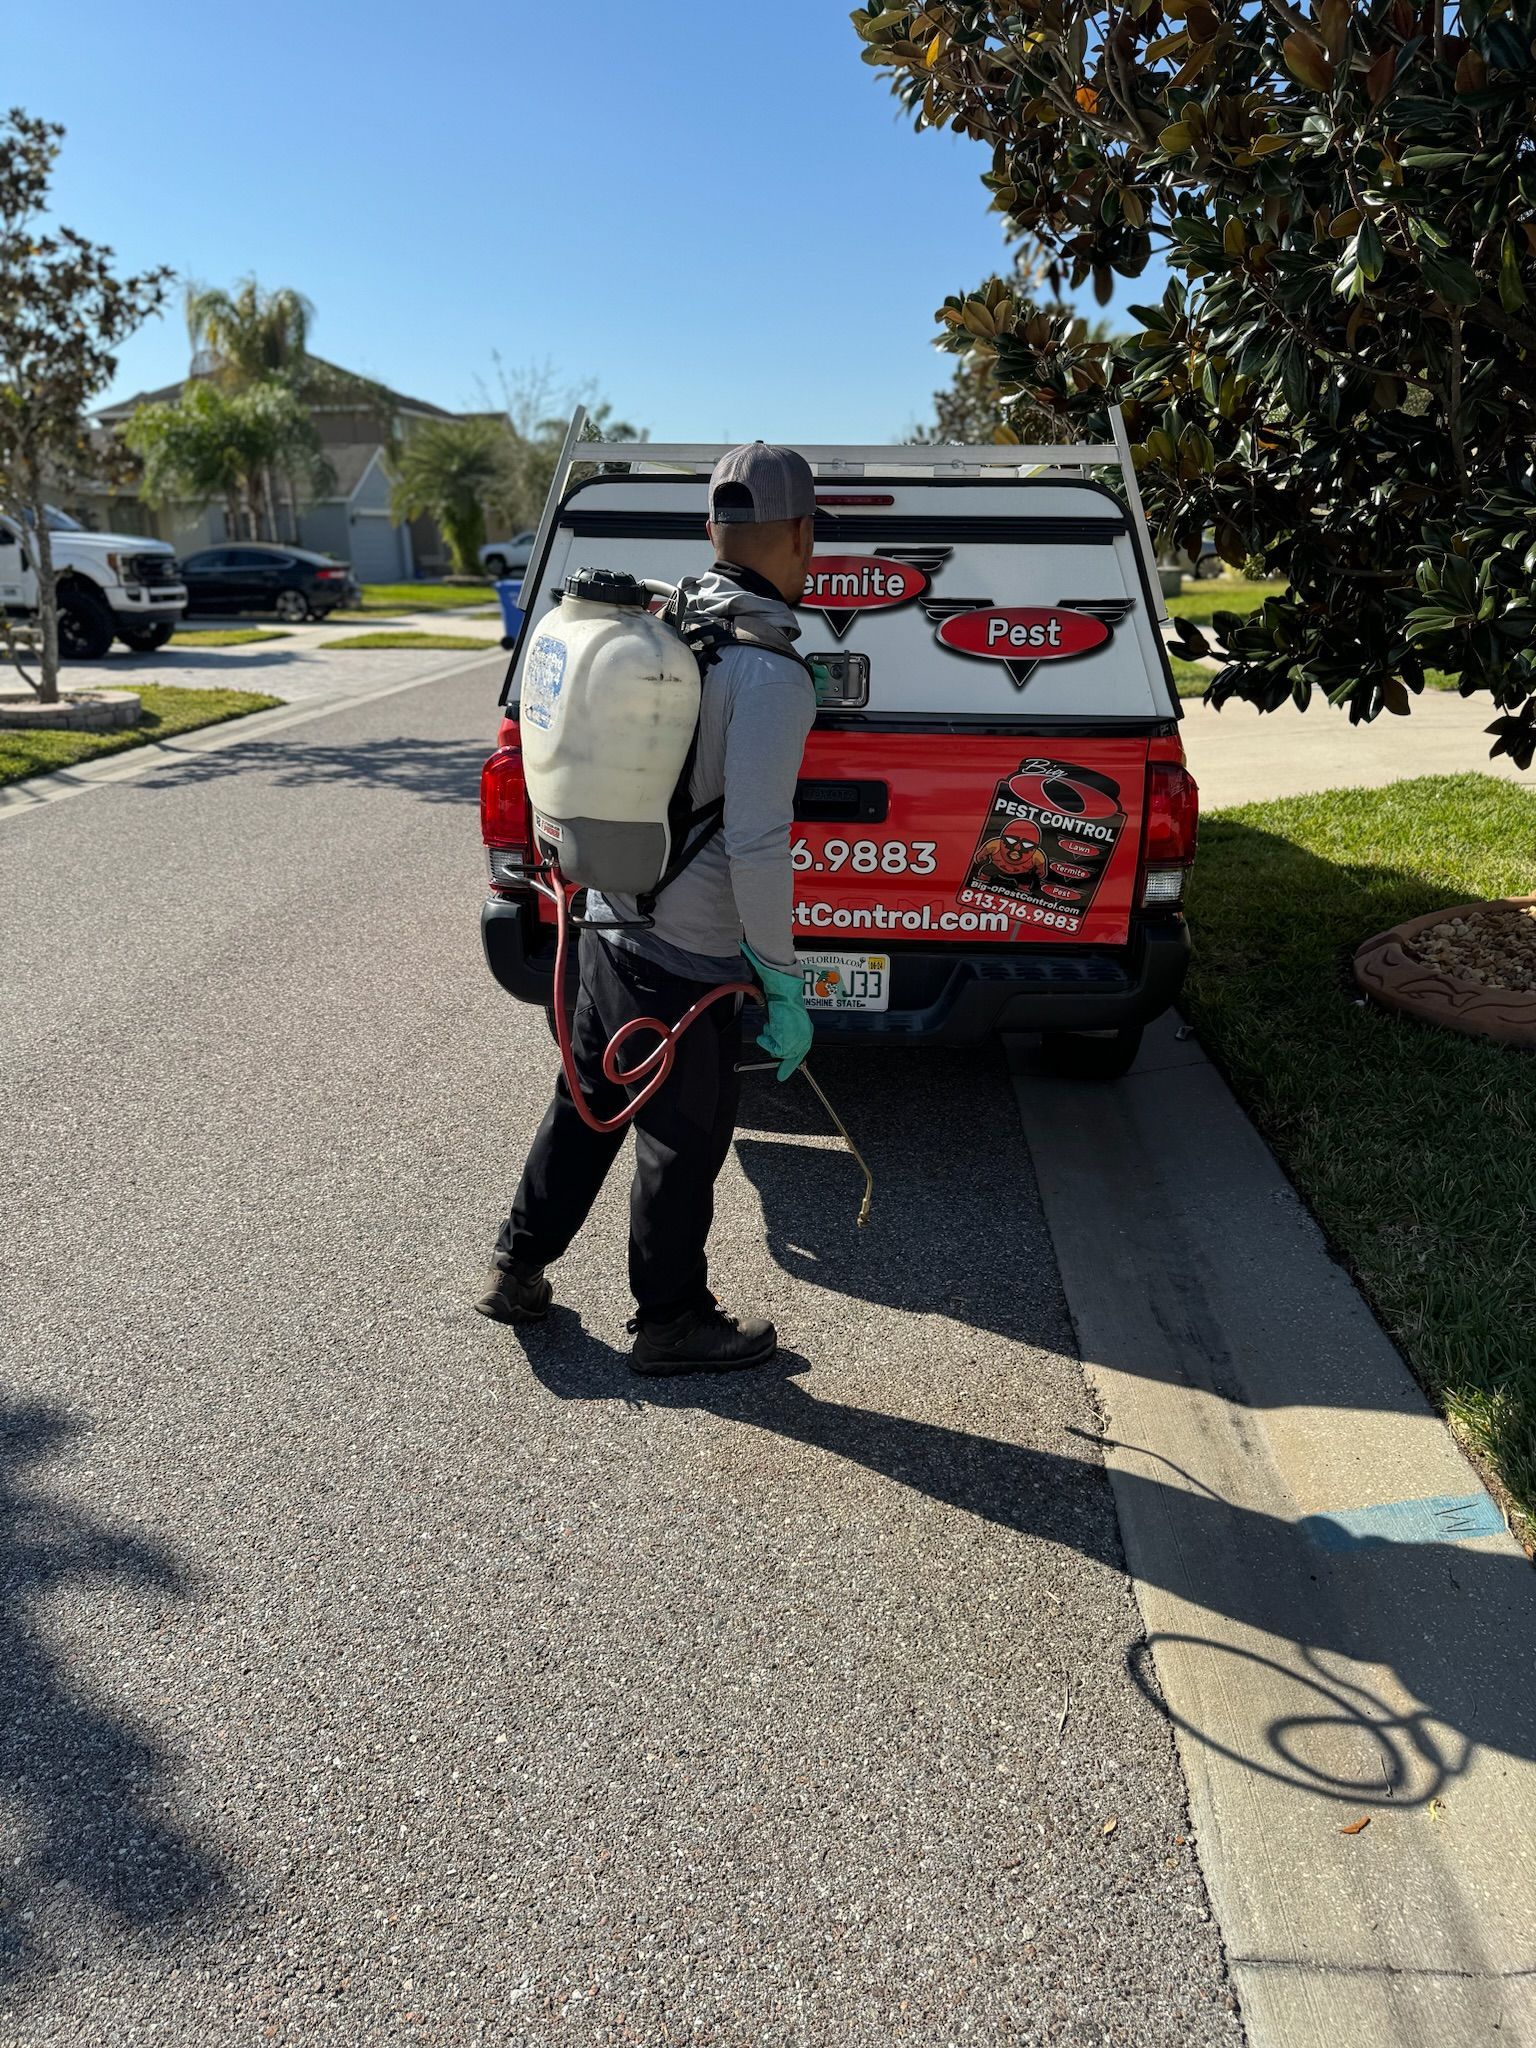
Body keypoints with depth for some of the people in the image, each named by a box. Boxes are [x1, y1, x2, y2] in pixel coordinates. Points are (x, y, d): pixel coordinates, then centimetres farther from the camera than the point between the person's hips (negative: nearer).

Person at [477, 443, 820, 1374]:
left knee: (587, 1104, 24)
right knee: (684, 1145, 10)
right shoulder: (771, 673, -21)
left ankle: (519, 1270, 39)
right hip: (687, 958, -8)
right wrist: (785, 985, -15)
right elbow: (756, 846, -25)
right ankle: (672, 1322, 29)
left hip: (608, 923, 8)